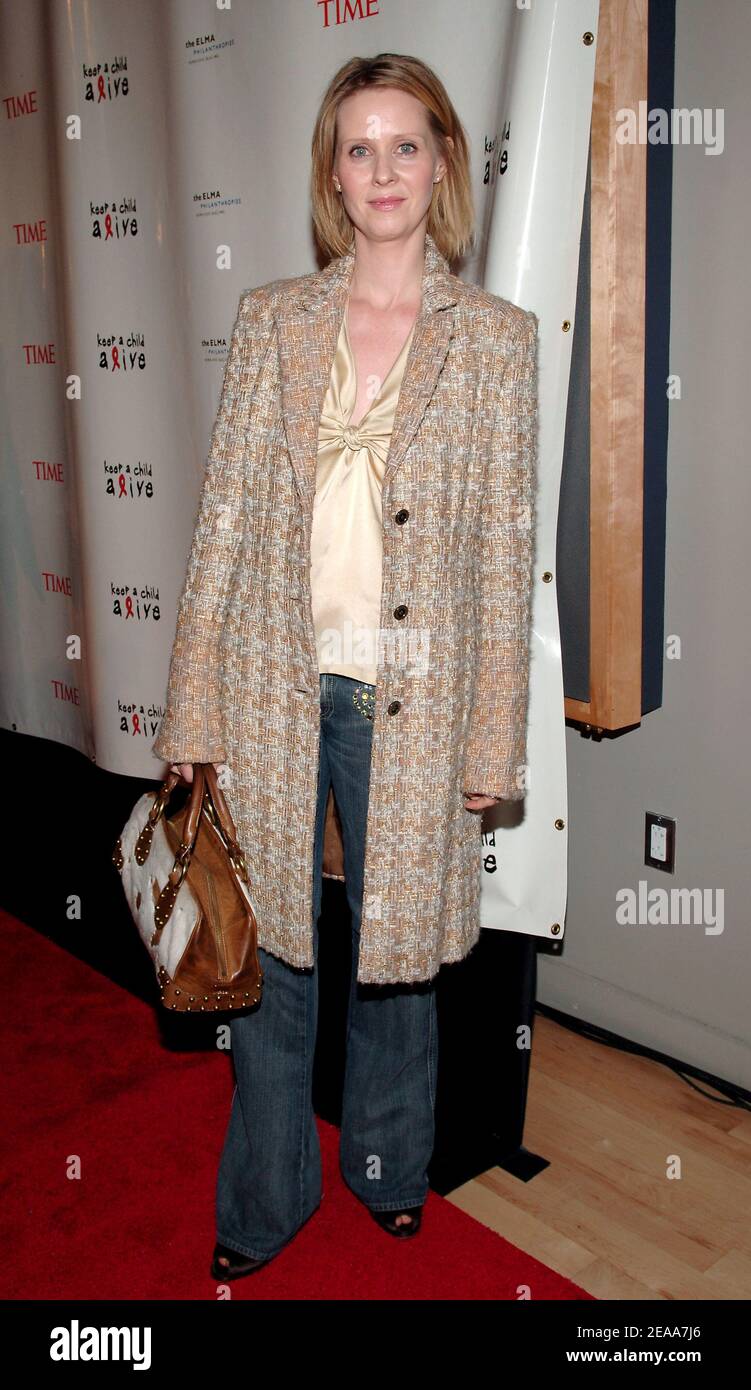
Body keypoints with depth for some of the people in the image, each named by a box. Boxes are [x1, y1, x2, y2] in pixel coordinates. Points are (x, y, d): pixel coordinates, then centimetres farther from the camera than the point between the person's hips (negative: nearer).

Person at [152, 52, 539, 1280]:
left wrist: (494, 738, -4)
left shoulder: (498, 336, 2)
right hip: (271, 683, 2)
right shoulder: (271, 319, 6)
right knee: (268, 946, 11)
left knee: (396, 940, 13)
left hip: (408, 695, -1)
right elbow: (225, 514, 3)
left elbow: (507, 547, -1)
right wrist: (193, 713, -2)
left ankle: (389, 1166, 39)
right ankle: (265, 1201, 33)